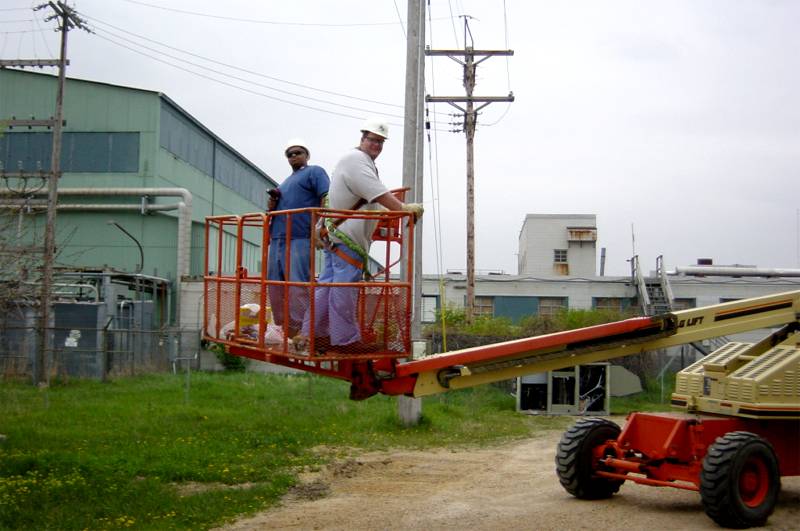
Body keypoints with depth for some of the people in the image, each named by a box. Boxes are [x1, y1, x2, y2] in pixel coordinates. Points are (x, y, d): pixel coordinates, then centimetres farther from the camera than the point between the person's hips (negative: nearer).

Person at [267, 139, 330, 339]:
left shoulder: (314, 172, 6)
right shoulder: (285, 183, 30)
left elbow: (327, 199, -8)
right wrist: (272, 206, 12)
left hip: (299, 239, -8)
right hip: (277, 239, 8)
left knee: (297, 286, -13)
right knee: (275, 285, 6)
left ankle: (297, 333, -15)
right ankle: (281, 328, 12)